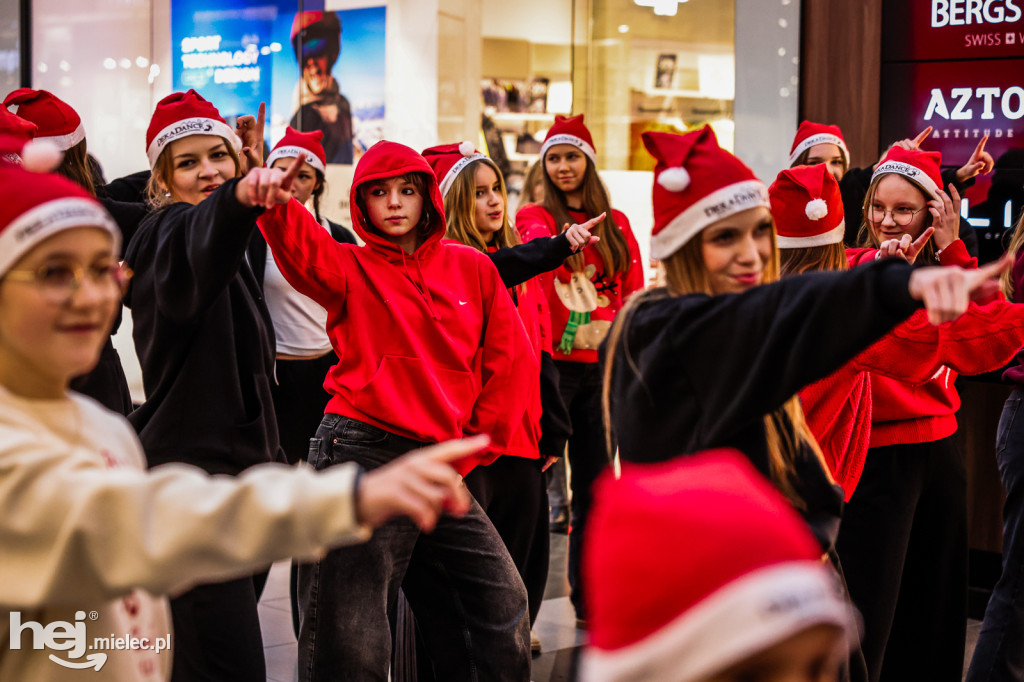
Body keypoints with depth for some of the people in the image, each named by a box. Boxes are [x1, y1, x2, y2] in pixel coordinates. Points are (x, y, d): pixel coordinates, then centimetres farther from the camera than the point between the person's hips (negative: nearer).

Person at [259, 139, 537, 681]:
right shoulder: (350, 268, 2)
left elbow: (513, 361, 11)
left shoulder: (470, 267, 10)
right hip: (360, 457, -4)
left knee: (501, 613, 10)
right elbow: (301, 247, -21)